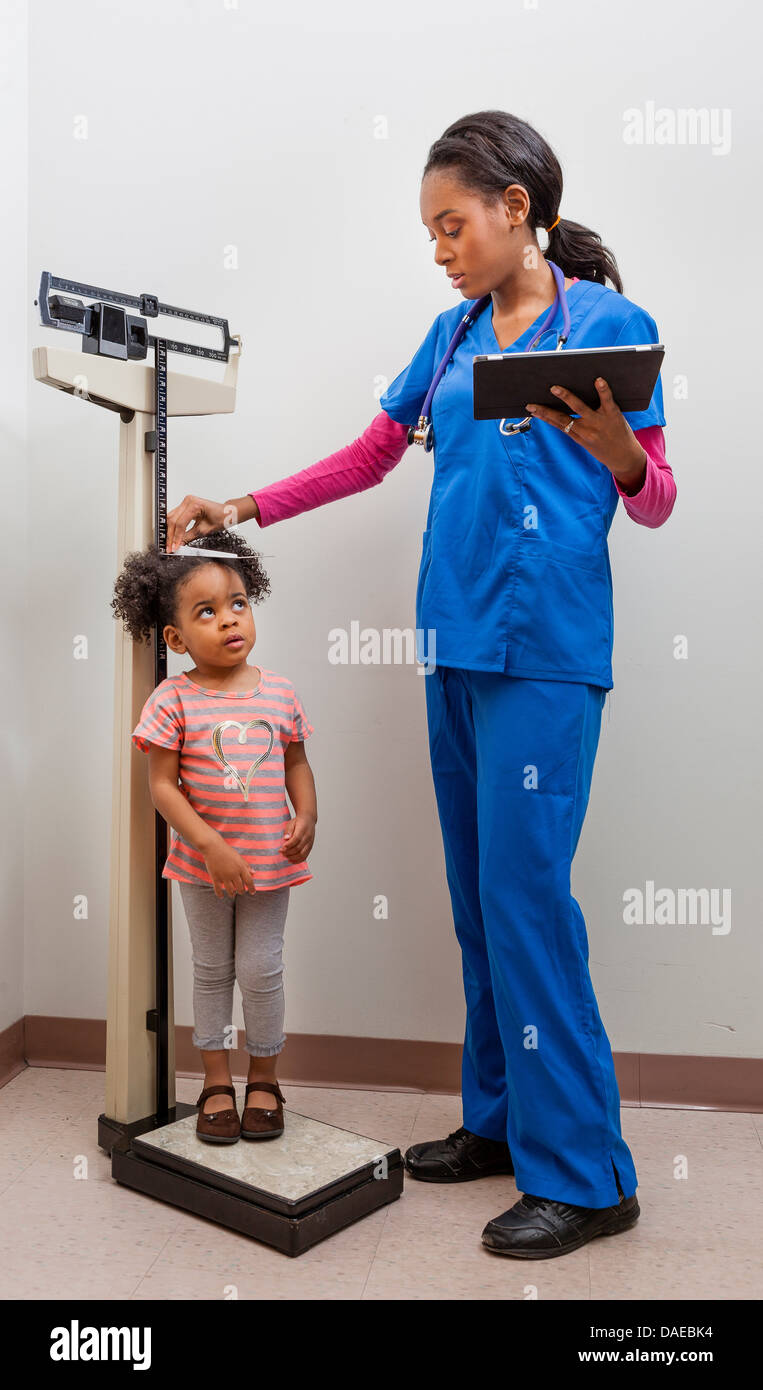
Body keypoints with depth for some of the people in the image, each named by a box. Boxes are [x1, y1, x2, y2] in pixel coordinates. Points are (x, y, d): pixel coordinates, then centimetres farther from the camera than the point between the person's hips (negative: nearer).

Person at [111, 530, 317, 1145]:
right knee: (212, 969, 14)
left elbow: (297, 762, 8)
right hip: (202, 863, -1)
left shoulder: (279, 691, -2)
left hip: (269, 859, 1)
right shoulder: (173, 700, -11)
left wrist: (306, 817, -8)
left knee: (260, 969, 6)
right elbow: (163, 786, -12)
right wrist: (212, 847, -19)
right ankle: (217, 1082, 29)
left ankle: (264, 1078, 27)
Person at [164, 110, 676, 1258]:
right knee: (478, 892, 10)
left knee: (524, 893, -8)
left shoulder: (609, 323, 0)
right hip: (456, 640, 7)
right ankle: (499, 1118, 25)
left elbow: (654, 502, 0)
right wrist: (243, 509, 18)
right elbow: (372, 453, 22)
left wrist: (618, 451, -22)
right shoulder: (454, 335, 17)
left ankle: (584, 1175, 6)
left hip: (545, 647, -6)